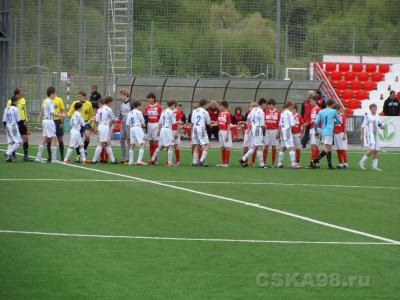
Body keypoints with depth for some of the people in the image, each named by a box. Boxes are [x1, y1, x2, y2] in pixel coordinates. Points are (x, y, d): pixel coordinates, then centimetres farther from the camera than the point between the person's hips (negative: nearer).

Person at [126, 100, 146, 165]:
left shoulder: (130, 113, 10)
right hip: (138, 128, -7)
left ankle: (131, 161, 16)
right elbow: (143, 124, -1)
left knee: (132, 145, 15)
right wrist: (143, 125, 20)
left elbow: (127, 123, 8)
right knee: (143, 144, -8)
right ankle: (139, 160, -20)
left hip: (131, 128, 7)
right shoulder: (139, 112, -6)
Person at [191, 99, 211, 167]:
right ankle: (201, 161, -13)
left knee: (197, 146, 12)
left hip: (194, 129, 6)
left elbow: (192, 121, 13)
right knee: (207, 145, -2)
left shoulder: (194, 111, 9)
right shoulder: (205, 112, -6)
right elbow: (208, 123, 3)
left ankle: (195, 162, 11)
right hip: (201, 129, -6)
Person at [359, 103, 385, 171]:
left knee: (376, 150, 4)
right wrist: (362, 135, -11)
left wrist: (382, 126, -2)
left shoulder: (377, 116, 12)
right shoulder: (367, 116, -7)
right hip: (369, 134, -7)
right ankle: (362, 162, -10)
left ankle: (374, 166, 9)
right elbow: (363, 126, -7)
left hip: (375, 135, 7)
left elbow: (379, 124, 22)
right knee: (372, 149, -20)